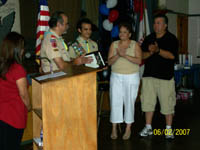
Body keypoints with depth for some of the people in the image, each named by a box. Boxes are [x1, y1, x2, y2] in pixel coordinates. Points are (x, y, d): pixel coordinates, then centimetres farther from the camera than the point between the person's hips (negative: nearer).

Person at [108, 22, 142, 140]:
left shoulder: (135, 45, -1)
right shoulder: (114, 44, 5)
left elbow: (139, 61, -14)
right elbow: (109, 62, -1)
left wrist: (125, 55, -24)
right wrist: (118, 55, -20)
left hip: (131, 77, -2)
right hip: (116, 77, 2)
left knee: (129, 102, 3)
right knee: (115, 101, 0)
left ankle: (128, 128, 16)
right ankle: (114, 128, 11)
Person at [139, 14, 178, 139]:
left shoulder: (171, 39, -1)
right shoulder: (149, 38, 12)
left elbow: (172, 55, -14)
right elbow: (142, 55, 9)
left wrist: (158, 50, -25)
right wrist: (150, 52, -11)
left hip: (165, 76, -4)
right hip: (149, 74, 4)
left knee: (167, 103, 0)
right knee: (148, 102, 7)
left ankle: (169, 129, 14)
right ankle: (148, 128, 19)